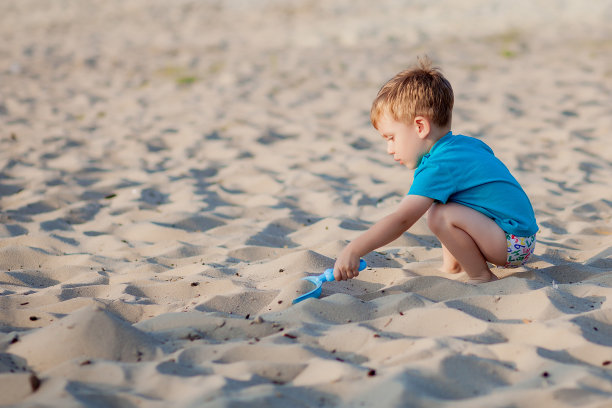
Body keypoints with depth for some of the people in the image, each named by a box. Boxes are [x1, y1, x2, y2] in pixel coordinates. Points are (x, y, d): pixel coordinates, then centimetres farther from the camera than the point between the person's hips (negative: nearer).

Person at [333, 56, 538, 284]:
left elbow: (401, 220, -30)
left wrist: (353, 250, -32)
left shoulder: (438, 167, -21)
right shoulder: (467, 144, 8)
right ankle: (451, 266, 17)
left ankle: (482, 278, -11)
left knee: (441, 216, -29)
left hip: (514, 244, -10)